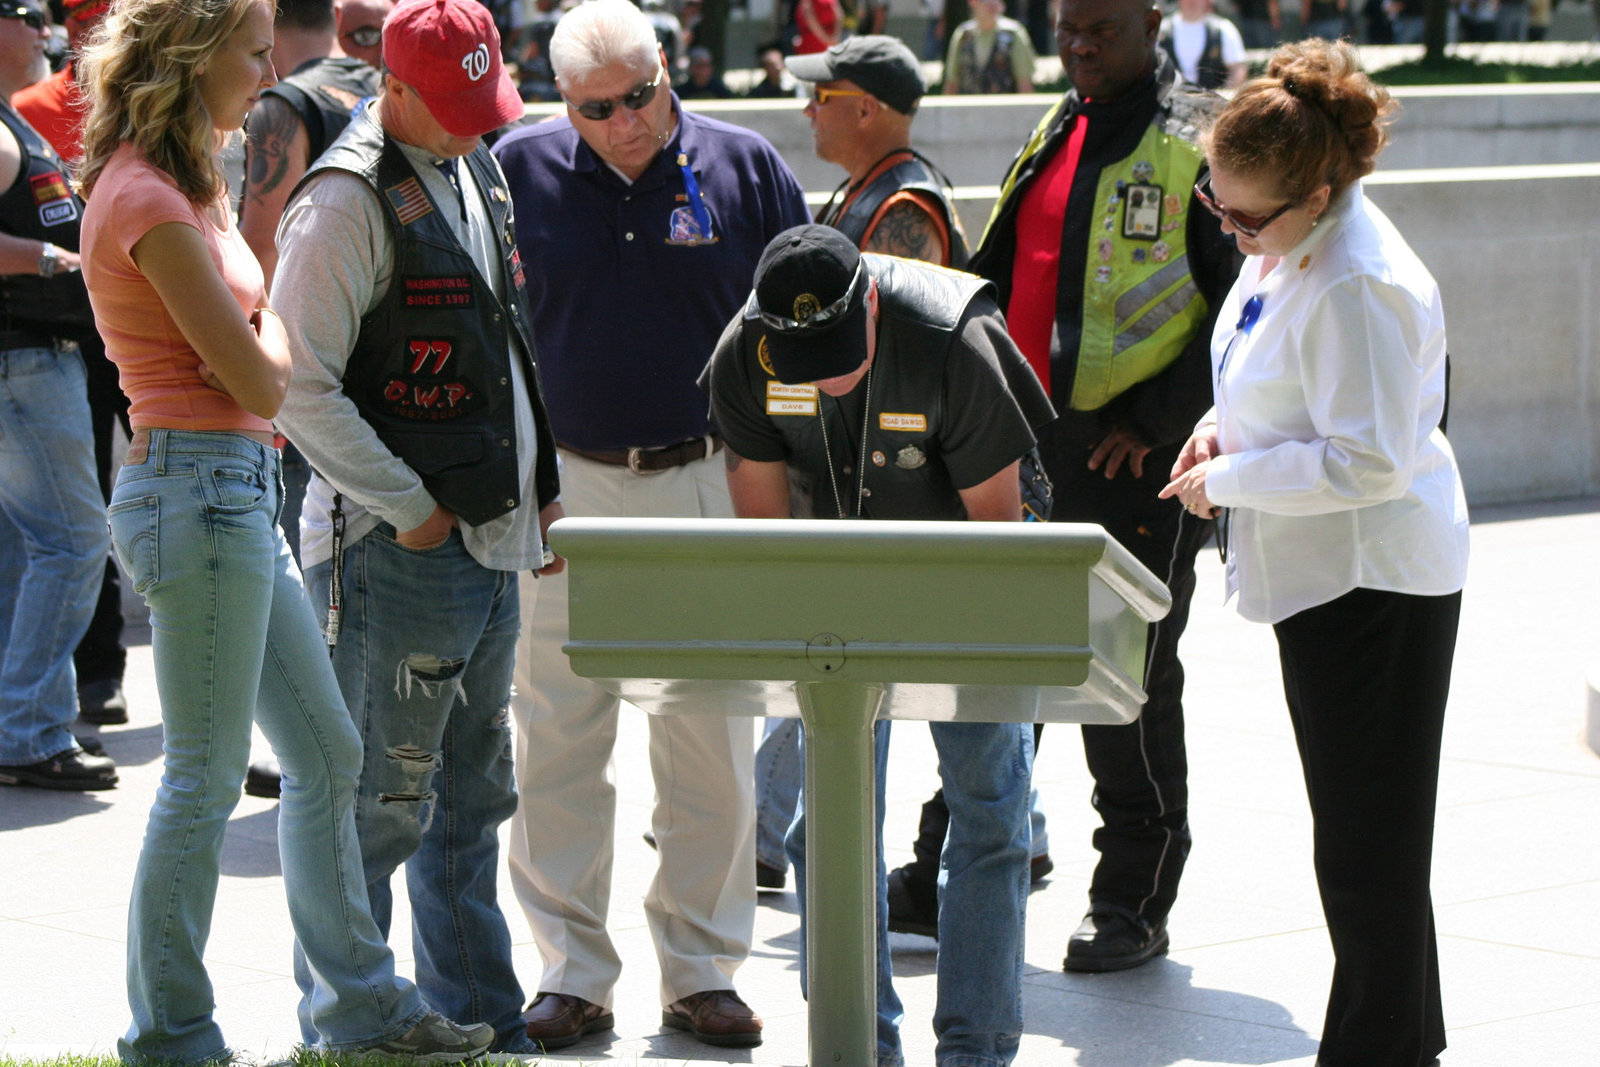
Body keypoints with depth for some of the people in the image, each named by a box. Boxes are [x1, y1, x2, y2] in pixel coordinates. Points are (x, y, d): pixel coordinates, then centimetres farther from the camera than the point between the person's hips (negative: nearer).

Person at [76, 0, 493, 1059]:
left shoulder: (178, 186, 15)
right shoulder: (149, 202, -17)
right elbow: (259, 380, -16)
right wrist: (272, 313, 3)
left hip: (238, 490, 10)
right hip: (198, 485, -10)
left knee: (327, 752, 15)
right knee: (207, 775, -3)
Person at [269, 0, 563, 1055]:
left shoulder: (479, 174, 14)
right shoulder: (349, 199, -14)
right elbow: (301, 388, -18)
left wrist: (540, 486, 16)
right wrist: (411, 510, -16)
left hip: (493, 540, 9)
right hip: (398, 550, -9)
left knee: (473, 793, 15)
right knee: (381, 799, -3)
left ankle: (480, 1019, 23)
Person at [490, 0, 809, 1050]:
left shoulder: (744, 167, 1)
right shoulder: (519, 169, 1)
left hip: (708, 484, 0)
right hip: (564, 487, 0)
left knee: (712, 747, 3)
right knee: (557, 746, 2)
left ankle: (702, 971, 14)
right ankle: (574, 973, 12)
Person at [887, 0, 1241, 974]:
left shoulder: (1201, 141, -7)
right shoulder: (1052, 138, 14)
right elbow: (995, 281, 23)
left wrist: (1153, 422, -17)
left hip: (1140, 459, -6)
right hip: (1026, 446, 6)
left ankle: (1134, 907, 11)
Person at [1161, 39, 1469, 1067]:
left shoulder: (1358, 286, -26)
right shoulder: (1284, 245, 4)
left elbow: (1366, 462, -28)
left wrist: (1228, 480, -18)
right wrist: (1222, 428, 4)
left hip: (1376, 580, -11)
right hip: (1325, 570, 11)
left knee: (1368, 847, -2)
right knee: (1359, 836, 19)